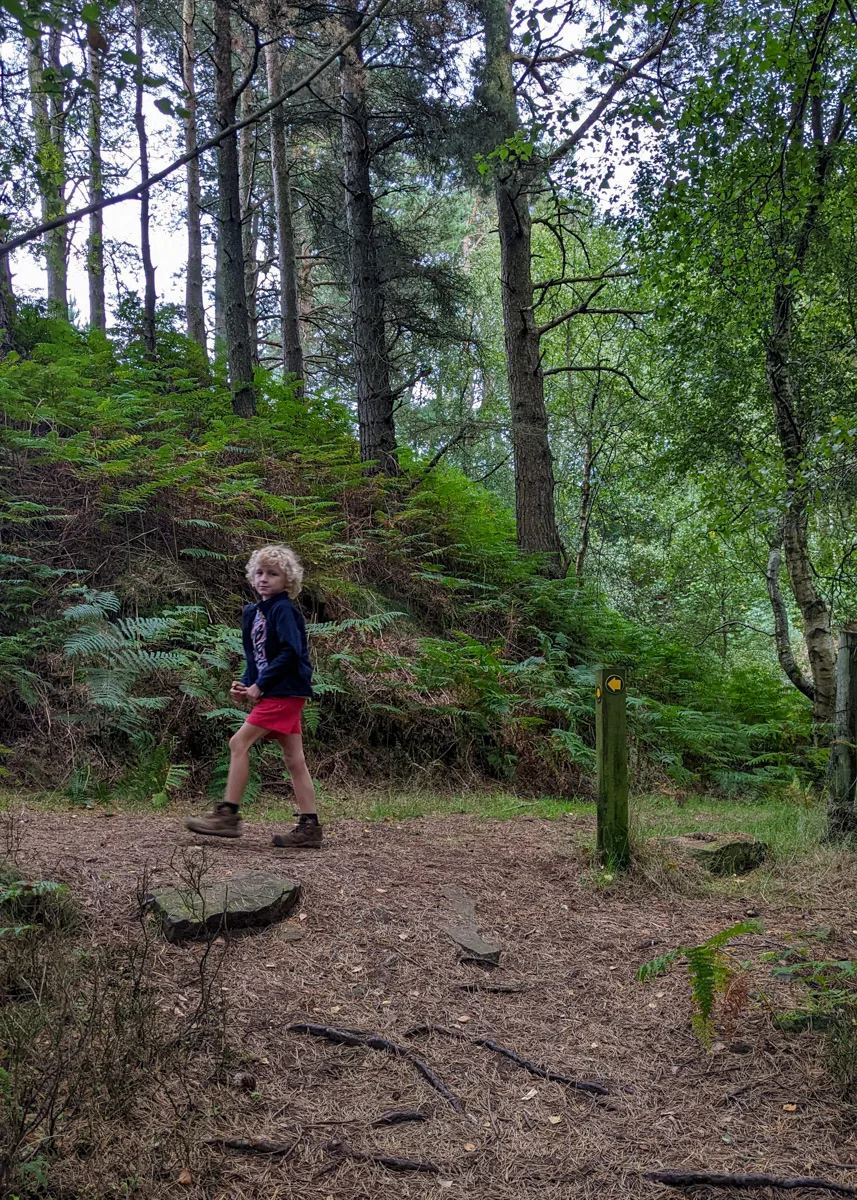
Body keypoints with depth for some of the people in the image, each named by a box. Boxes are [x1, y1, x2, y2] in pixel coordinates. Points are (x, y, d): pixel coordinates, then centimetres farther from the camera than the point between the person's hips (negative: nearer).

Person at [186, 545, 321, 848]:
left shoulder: (283, 610, -11)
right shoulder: (255, 612, 16)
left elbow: (290, 653, -20)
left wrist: (260, 685, -17)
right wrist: (246, 685, 4)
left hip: (285, 690, -9)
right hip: (281, 693, 9)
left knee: (239, 743, -10)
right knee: (294, 758, 7)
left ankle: (228, 815, -4)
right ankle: (309, 828, 9)